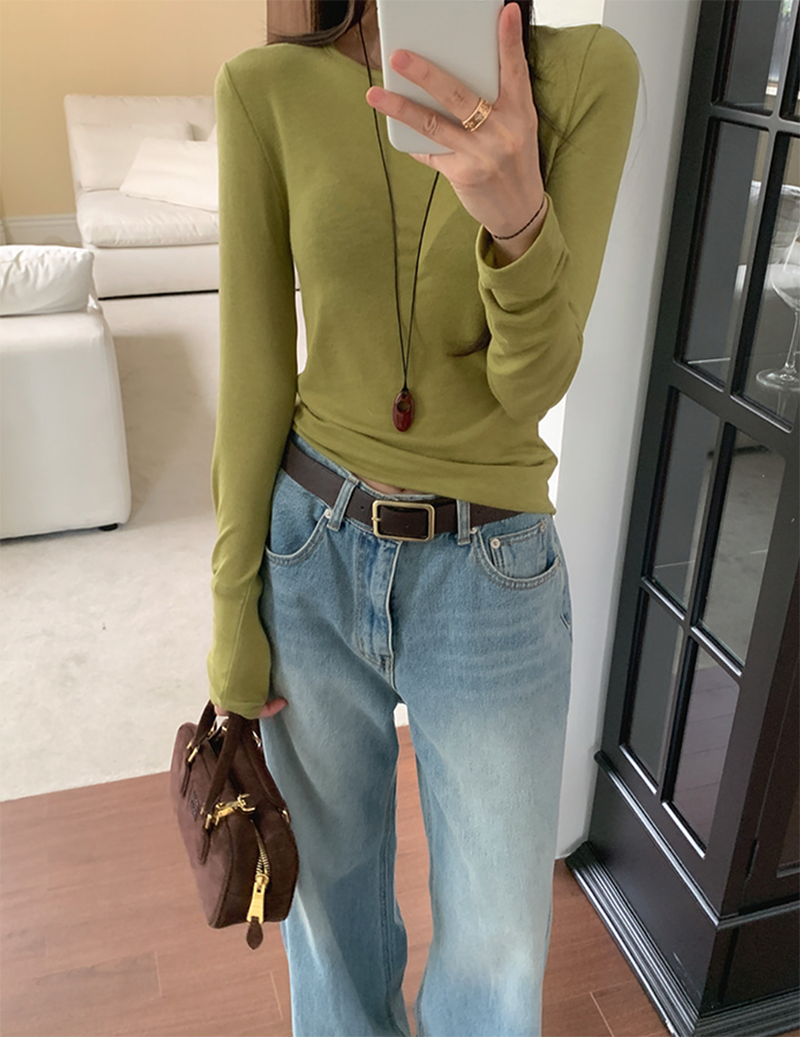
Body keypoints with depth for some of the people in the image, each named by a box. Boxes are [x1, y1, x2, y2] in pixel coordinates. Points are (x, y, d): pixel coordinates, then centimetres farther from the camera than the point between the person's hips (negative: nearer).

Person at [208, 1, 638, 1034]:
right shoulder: (268, 89, -6)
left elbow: (534, 381, -13)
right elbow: (254, 373, -3)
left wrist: (521, 217, -34)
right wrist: (232, 610, 1)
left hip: (494, 578, 0)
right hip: (310, 558, 1)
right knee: (333, 875, 24)